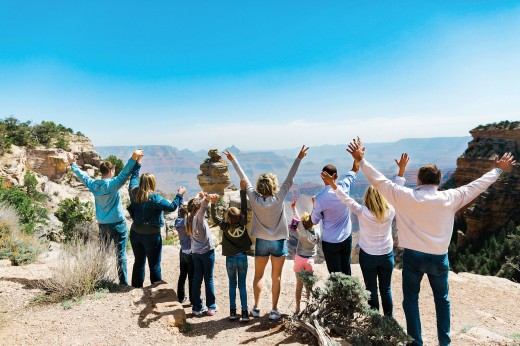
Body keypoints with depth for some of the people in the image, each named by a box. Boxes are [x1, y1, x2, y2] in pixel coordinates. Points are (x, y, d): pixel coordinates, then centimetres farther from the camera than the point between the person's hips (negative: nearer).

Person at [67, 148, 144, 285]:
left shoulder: (93, 184, 1)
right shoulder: (113, 184, -16)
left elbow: (82, 175, 17)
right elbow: (125, 173, -29)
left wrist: (72, 164, 32)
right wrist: (134, 158, -38)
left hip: (102, 225, 6)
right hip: (118, 224, -6)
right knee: (121, 254, 1)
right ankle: (123, 282, 5)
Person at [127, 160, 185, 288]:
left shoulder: (133, 193, -3)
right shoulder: (154, 198, -20)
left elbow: (134, 177, 14)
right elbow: (172, 207, -22)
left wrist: (137, 162, 24)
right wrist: (179, 195, -9)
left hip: (135, 233, 6)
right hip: (151, 235, -6)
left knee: (139, 262, 18)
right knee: (154, 265, 5)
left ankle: (136, 287, 29)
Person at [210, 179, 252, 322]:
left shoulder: (225, 226, -15)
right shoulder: (243, 223, -13)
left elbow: (214, 217, -6)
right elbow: (244, 207, -10)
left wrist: (213, 203, -17)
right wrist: (243, 190, -11)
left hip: (230, 259, 0)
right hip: (242, 257, 0)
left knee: (232, 285, 13)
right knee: (242, 285, 6)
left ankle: (232, 311, 16)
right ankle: (244, 313, 5)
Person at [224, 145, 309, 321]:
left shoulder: (254, 199, -12)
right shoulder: (279, 198, -16)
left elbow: (244, 178, -4)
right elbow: (289, 179, -12)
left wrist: (233, 160, 5)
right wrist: (299, 158, -7)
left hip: (261, 242, 2)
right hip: (279, 242, -1)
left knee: (258, 276, 17)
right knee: (276, 277, 9)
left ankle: (256, 307, 20)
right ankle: (274, 310, 15)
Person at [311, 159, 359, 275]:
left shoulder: (319, 198, -21)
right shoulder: (344, 187, -13)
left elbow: (315, 221, -6)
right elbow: (354, 170, 7)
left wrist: (314, 205, 6)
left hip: (330, 242, -3)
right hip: (346, 238, 4)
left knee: (336, 274, 9)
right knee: (346, 270, 19)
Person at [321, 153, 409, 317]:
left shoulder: (362, 213, -20)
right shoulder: (390, 212, -13)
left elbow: (346, 199, -19)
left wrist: (333, 184, -18)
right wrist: (401, 169, 0)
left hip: (368, 256, -2)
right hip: (387, 255, 2)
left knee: (371, 290, 11)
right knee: (386, 290, 15)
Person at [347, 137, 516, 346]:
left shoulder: (404, 196, -12)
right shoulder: (450, 198, -8)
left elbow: (379, 180, -9)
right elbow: (477, 185, 4)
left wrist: (360, 160, -2)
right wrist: (498, 169, 19)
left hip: (413, 256, -2)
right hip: (439, 258, 2)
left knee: (411, 300, 12)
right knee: (442, 299, 22)